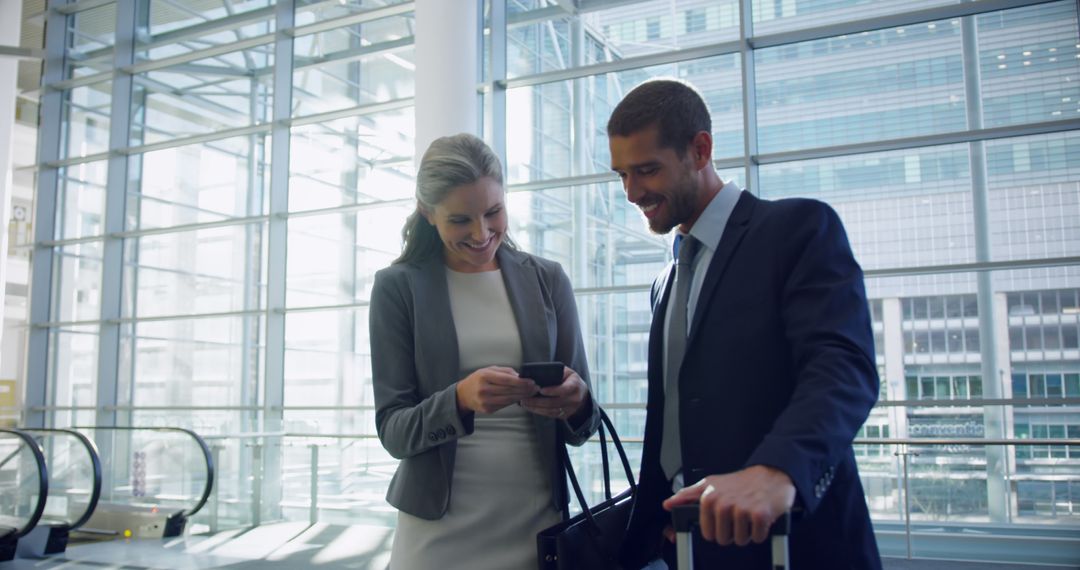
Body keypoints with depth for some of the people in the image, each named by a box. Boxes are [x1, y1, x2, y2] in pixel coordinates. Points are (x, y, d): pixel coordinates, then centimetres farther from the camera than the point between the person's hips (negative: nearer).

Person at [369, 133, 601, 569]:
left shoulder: (548, 280, 3)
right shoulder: (398, 287, -2)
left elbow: (580, 424, 4)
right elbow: (393, 430, -5)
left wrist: (576, 402, -18)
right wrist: (460, 399, -24)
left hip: (537, 525, 2)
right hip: (438, 532, -1)